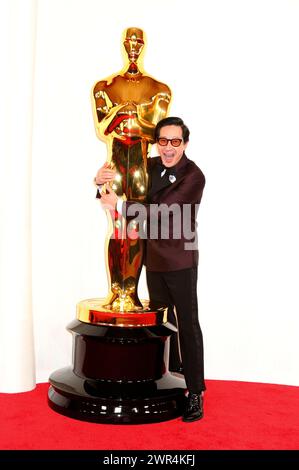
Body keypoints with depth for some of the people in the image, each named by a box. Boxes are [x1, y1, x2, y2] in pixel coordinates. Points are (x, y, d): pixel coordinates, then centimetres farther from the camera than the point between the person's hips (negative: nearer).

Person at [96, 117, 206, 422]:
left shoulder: (193, 176, -18)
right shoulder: (150, 166, 3)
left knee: (187, 324, -3)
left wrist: (119, 205, -25)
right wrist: (102, 179, -9)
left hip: (180, 261, -7)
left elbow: (160, 211, -25)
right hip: (154, 258, 7)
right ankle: (169, 371, 38)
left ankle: (195, 392, 6)